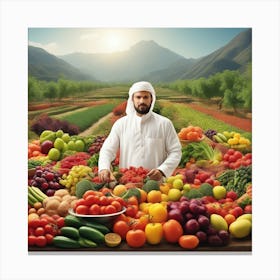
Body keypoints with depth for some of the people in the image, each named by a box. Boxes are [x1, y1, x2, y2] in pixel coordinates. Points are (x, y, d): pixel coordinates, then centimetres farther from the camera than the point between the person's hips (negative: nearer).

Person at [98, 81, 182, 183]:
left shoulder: (164, 123, 5)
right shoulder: (121, 124, 8)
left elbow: (175, 151, 4)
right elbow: (107, 150, 4)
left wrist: (162, 170, -13)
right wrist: (104, 168, -17)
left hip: (156, 183, -1)